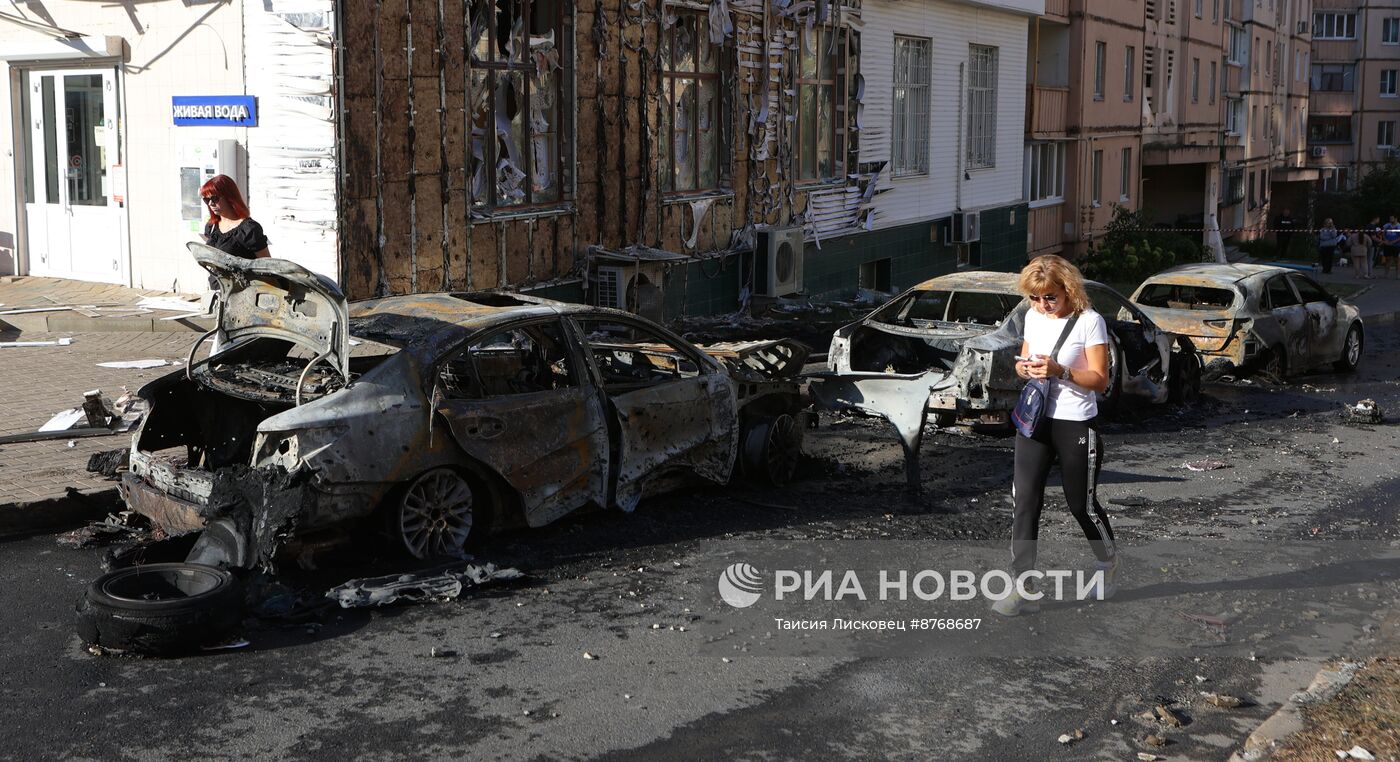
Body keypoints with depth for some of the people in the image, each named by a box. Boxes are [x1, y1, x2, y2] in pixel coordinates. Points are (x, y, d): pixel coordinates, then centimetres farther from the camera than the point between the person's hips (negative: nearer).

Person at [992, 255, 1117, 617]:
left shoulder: (1089, 321, -11)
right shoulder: (1033, 317, 6)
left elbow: (1100, 380, -12)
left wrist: (1059, 371, -26)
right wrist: (1023, 368, -5)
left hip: (1076, 424, -5)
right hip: (1034, 419, 5)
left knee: (1081, 502, 9)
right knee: (1025, 500, -5)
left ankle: (1108, 561, 38)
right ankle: (1023, 589, -4)